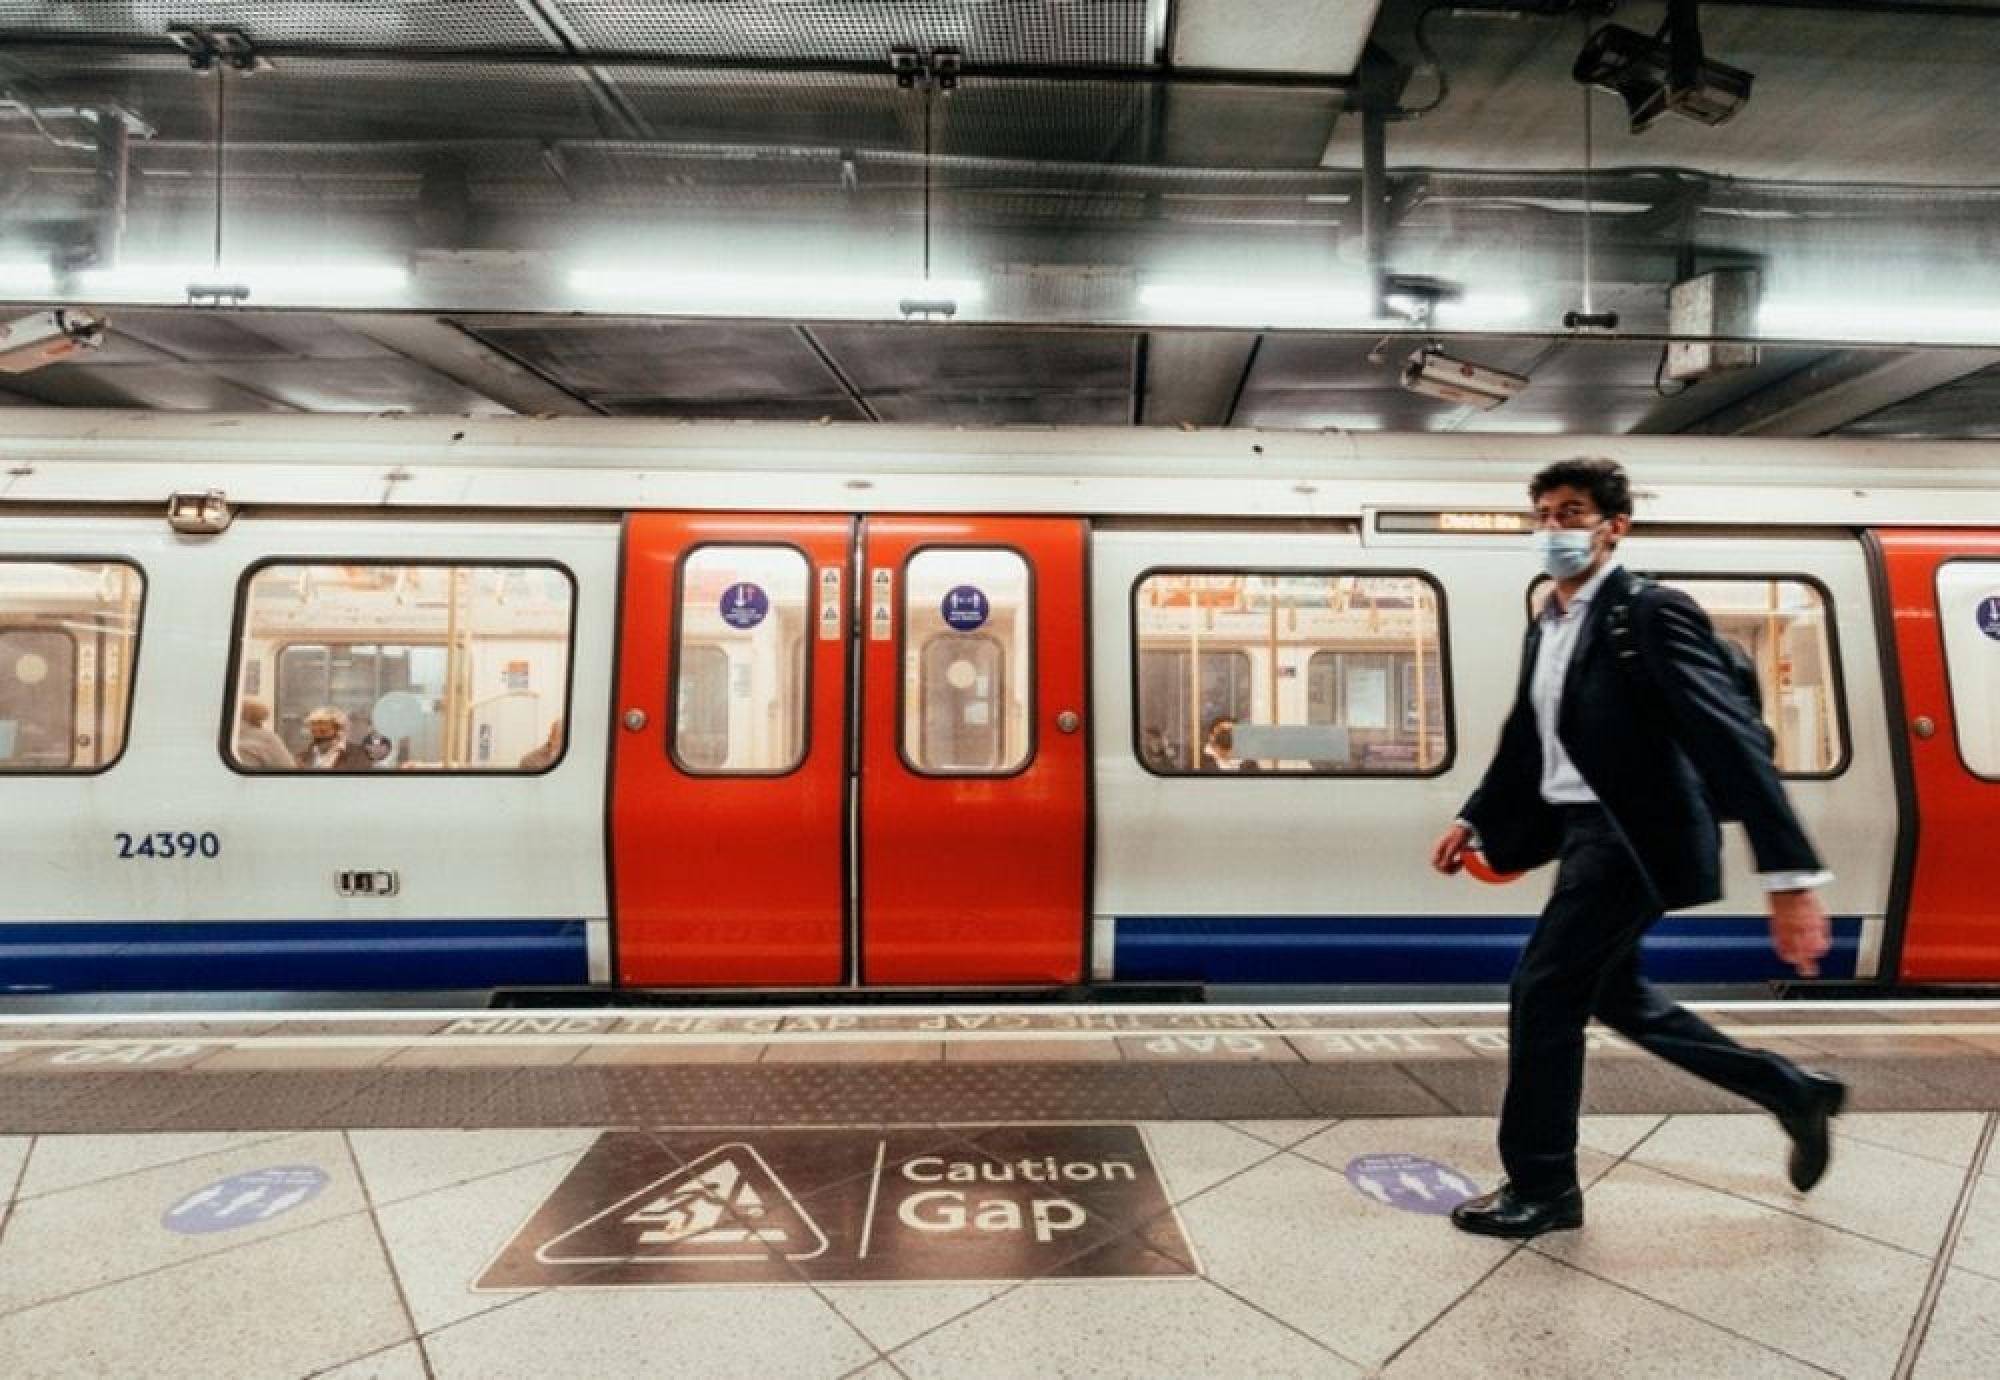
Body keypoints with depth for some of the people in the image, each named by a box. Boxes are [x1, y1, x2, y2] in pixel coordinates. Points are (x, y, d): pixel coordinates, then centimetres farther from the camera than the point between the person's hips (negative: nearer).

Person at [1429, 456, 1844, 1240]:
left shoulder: (1650, 613, -15)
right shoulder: (1546, 627, 10)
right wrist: (1475, 821, 14)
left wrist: (1791, 876, -28)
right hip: (1588, 831, 9)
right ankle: (1793, 1092, 40)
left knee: (1543, 992, -4)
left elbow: (1733, 741, -23)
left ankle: (1540, 1188, 15)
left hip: (1631, 838, -9)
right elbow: (1524, 741, 18)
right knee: (1611, 995, 20)